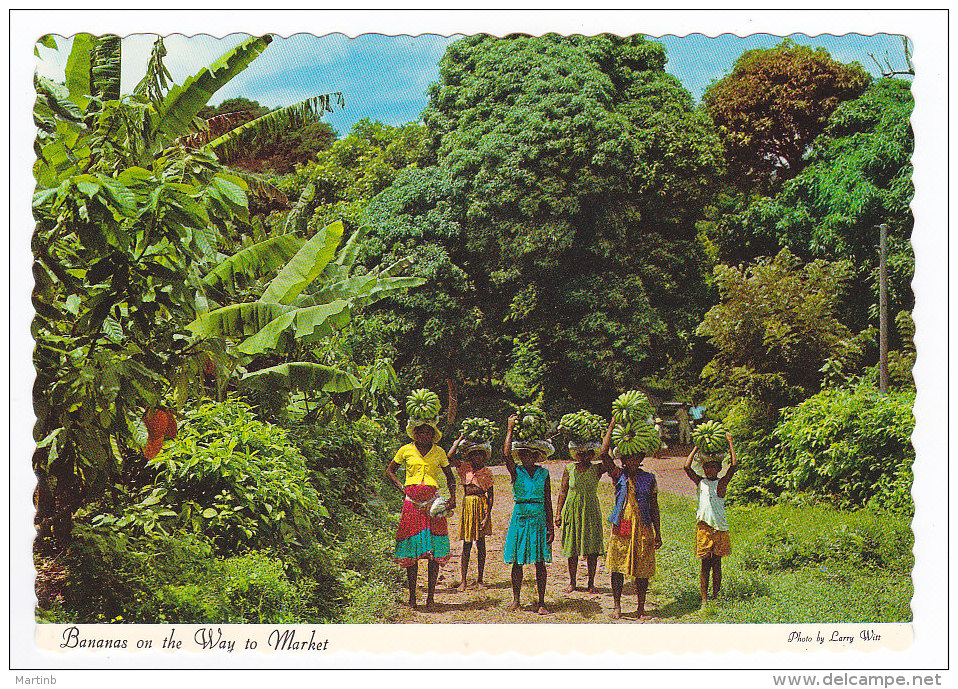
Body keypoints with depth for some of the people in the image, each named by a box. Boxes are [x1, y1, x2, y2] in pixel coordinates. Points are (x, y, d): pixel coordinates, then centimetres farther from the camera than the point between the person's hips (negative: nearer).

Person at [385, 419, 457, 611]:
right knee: (411, 553, 0)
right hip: (412, 501, -1)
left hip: (433, 501, 1)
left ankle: (430, 597, 3)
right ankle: (412, 596, 10)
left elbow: (450, 478, 19)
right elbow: (389, 471, 17)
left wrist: (452, 498, 4)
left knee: (435, 553, -3)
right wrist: (401, 487, 2)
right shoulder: (406, 450, 6)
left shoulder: (439, 452, 9)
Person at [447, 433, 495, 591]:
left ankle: (480, 580, 10)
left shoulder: (487, 473, 2)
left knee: (481, 543, 3)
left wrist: (487, 515, -7)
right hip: (468, 505, 0)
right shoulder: (464, 468, 4)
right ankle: (463, 580, 6)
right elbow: (450, 457, -14)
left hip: (482, 506, 0)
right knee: (467, 544, 0)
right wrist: (459, 440, -5)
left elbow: (490, 496, 1)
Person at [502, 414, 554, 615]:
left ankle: (541, 602, 6)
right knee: (517, 560, 3)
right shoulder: (516, 472, 2)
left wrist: (550, 525, 2)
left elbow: (548, 502, 7)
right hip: (520, 515, 0)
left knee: (539, 562, 1)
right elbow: (506, 453, -16)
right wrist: (510, 429, -11)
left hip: (539, 517, 0)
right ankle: (516, 600, 14)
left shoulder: (543, 474, 5)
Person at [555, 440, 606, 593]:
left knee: (592, 549, -1)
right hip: (572, 511, 0)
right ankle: (572, 582, 17)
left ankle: (591, 583, 11)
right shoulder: (569, 469, 2)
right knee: (572, 549, 4)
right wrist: (558, 513, 1)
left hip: (591, 511, 0)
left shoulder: (596, 469, 0)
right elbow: (563, 491, 5)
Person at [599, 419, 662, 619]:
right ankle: (616, 605, 15)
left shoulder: (649, 479, 5)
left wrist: (658, 534, 6)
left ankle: (641, 608, 14)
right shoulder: (619, 476, 2)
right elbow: (604, 454, -11)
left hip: (643, 528, 1)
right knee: (617, 567, 2)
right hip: (621, 527, -1)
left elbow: (654, 508, 9)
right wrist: (612, 426, -7)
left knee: (643, 570, 3)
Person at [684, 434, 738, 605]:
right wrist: (697, 447, 3)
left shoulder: (721, 483, 3)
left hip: (720, 527, -1)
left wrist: (730, 444, -3)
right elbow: (687, 466, -2)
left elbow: (734, 466, -9)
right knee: (705, 564, 3)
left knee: (716, 564, 7)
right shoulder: (700, 482, 8)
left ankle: (715, 597, 15)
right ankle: (704, 598, 6)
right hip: (703, 526, 1)